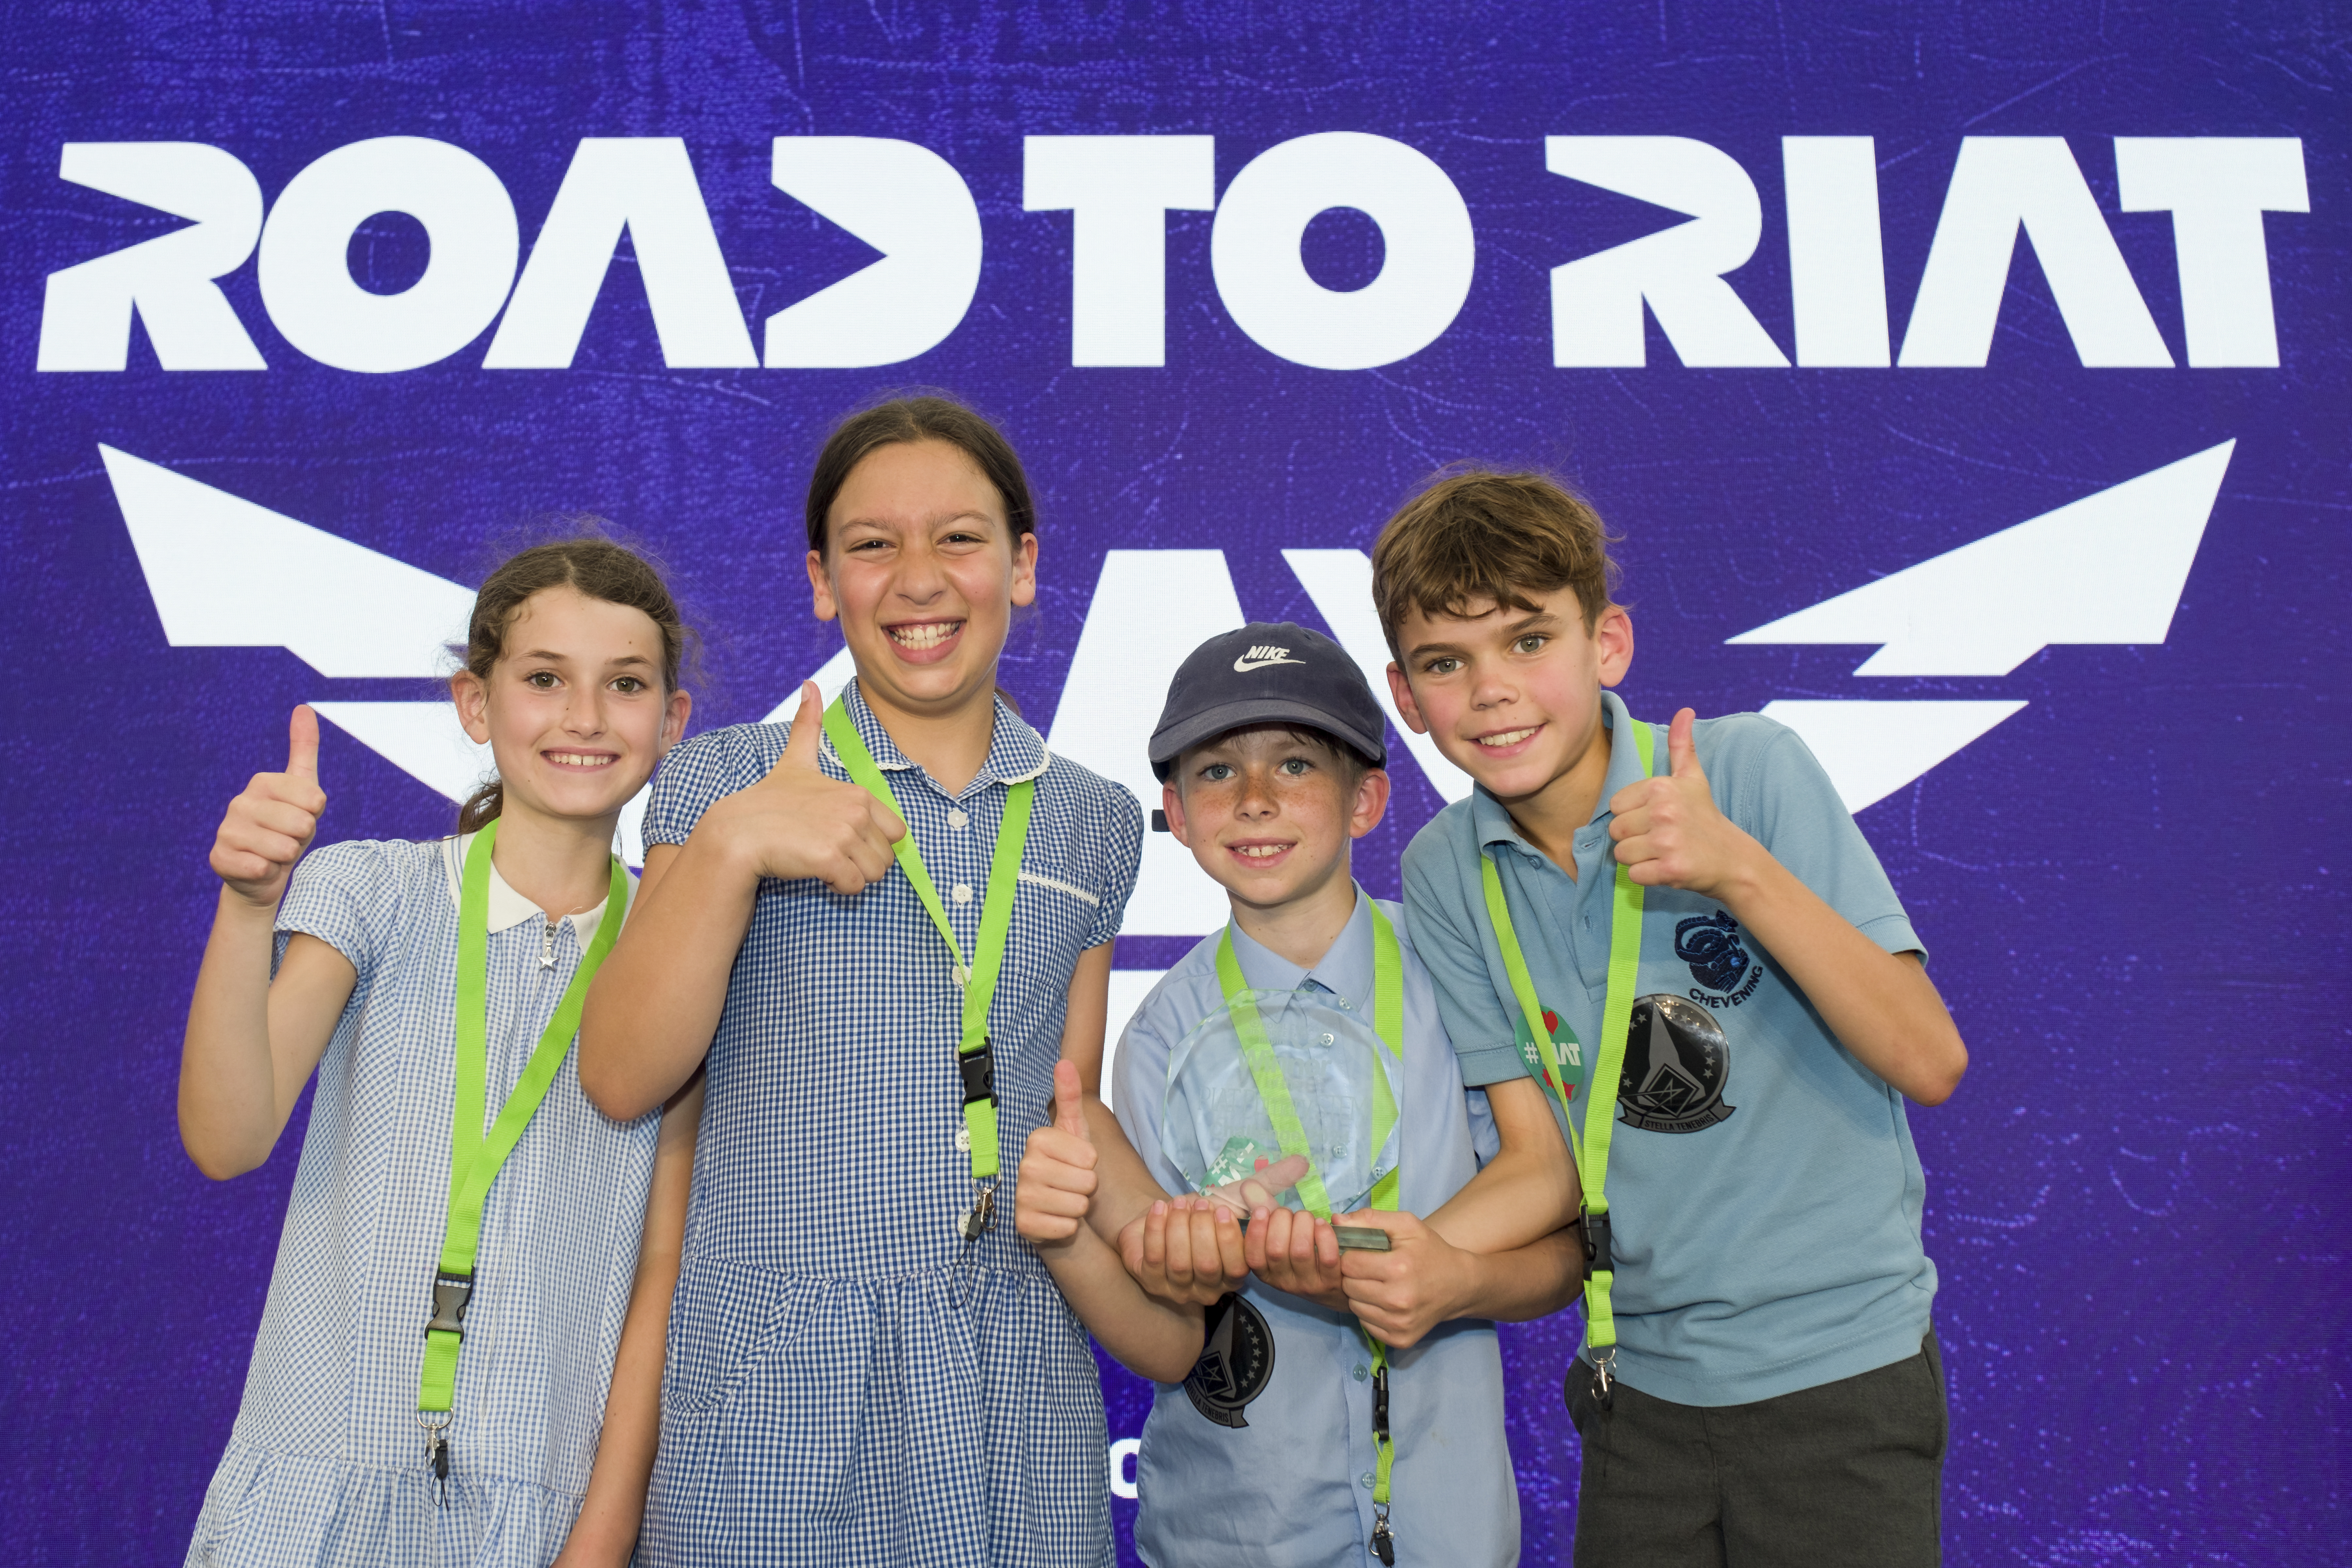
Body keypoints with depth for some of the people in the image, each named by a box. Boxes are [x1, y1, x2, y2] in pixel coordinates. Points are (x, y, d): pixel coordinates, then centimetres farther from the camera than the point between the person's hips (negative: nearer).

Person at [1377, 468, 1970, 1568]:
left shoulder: (1752, 769, -14)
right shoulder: (1447, 874, -4)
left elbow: (1928, 1062, -17)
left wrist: (1740, 868, -28)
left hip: (1838, 1365, -2)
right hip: (1640, 1377, 3)